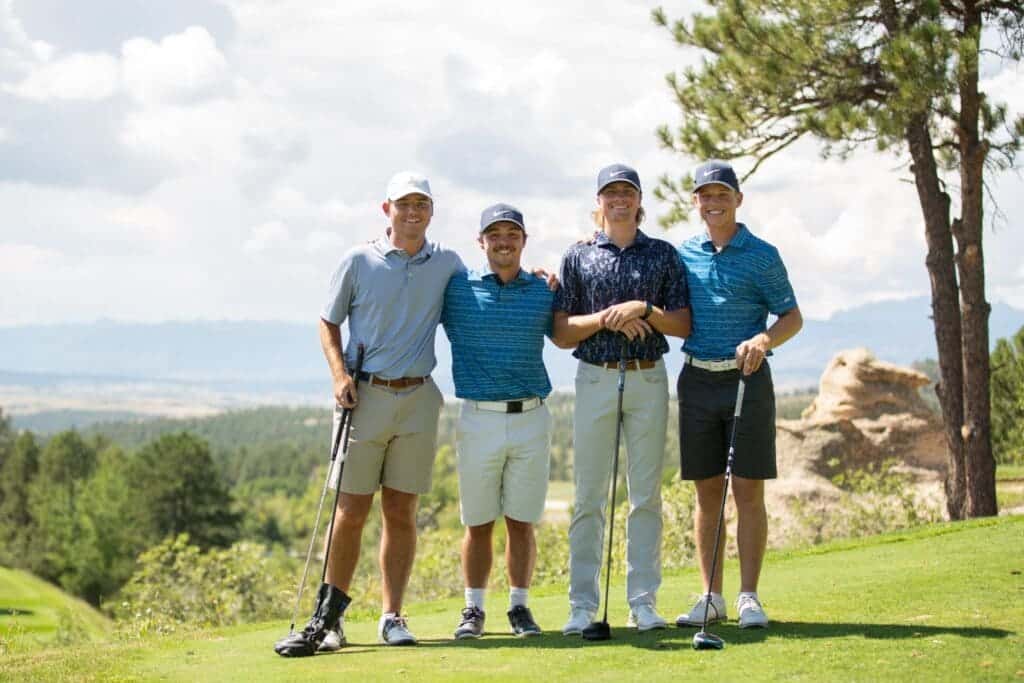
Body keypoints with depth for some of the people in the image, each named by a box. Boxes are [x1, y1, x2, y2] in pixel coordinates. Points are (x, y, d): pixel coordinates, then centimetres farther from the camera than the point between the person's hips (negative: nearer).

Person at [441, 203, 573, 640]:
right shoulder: (456, 288, 3)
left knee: (522, 520, 5)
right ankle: (473, 609, 14)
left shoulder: (543, 291, 7)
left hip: (531, 418, 1)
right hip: (478, 418, -1)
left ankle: (519, 605, 15)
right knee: (478, 522, 4)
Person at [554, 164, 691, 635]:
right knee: (589, 495, -1)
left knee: (646, 494, 2)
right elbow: (561, 332, 3)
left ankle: (643, 603, 6)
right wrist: (605, 318, -12)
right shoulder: (578, 257, 7)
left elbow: (683, 325, 4)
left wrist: (643, 309, -12)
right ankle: (583, 605, 2)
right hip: (595, 379, 0)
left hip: (648, 380, 1)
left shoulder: (663, 255, 9)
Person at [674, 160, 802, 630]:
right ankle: (711, 597, 10)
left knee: (748, 491, -3)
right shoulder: (682, 254, 10)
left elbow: (792, 317, 1)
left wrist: (763, 340, -18)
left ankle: (749, 597, 2)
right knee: (707, 492, 5)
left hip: (747, 379, -3)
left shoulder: (762, 256, 0)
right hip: (697, 380, 3)